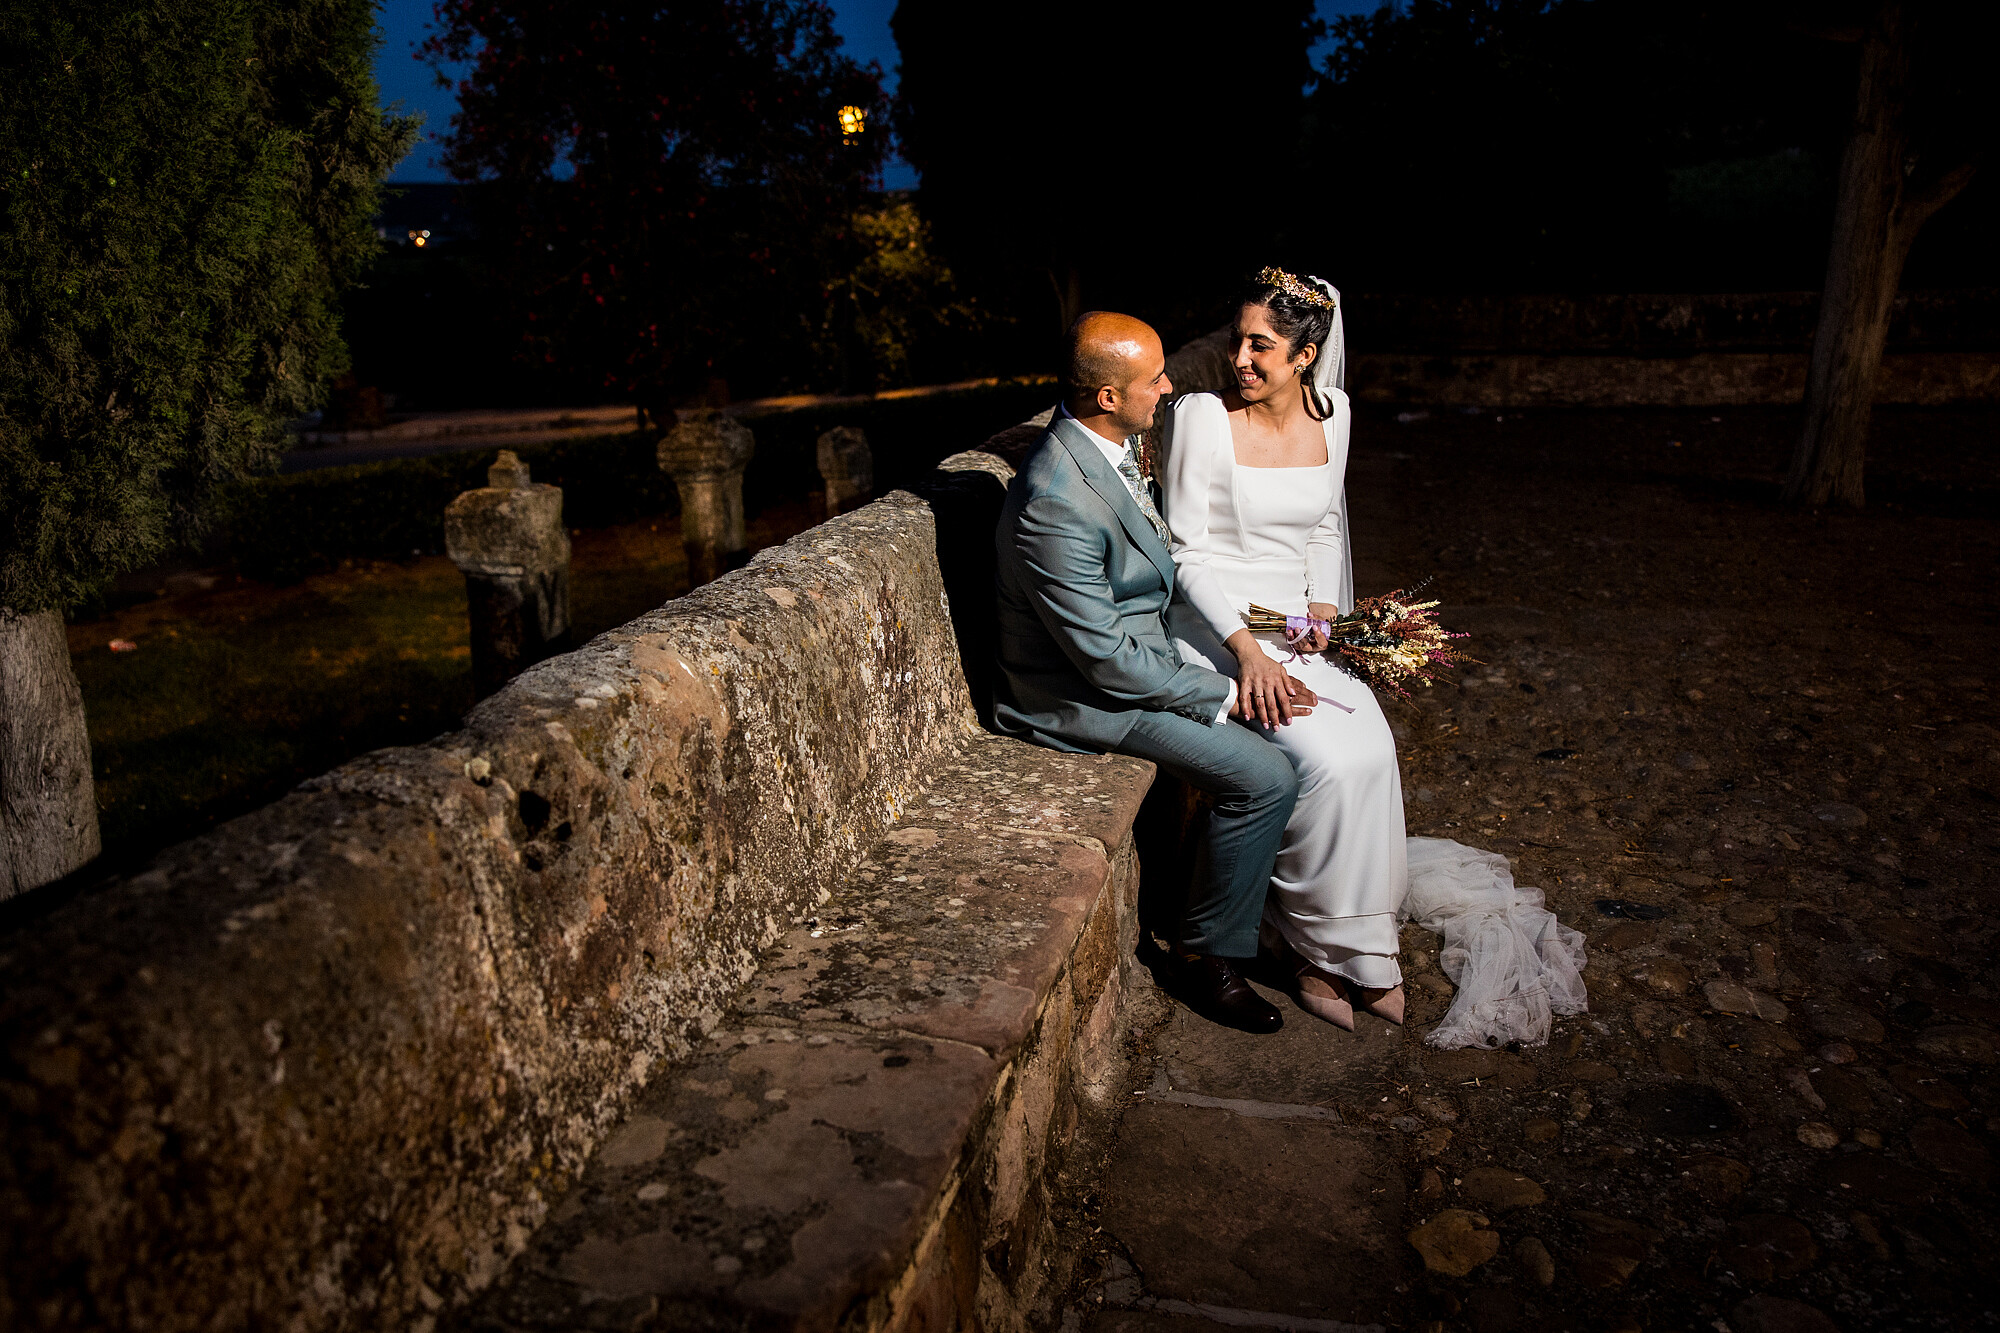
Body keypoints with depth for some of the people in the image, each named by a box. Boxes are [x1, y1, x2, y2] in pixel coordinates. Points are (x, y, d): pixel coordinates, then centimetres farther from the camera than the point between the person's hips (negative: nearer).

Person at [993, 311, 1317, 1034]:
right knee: (1265, 777, -16)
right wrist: (1224, 694, -17)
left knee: (1289, 718, 8)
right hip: (1082, 694, -9)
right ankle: (1207, 954, 4)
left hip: (1142, 647, 9)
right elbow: (1108, 660, -26)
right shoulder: (1056, 505, -31)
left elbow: (1162, 561, 11)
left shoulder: (1110, 440, -1)